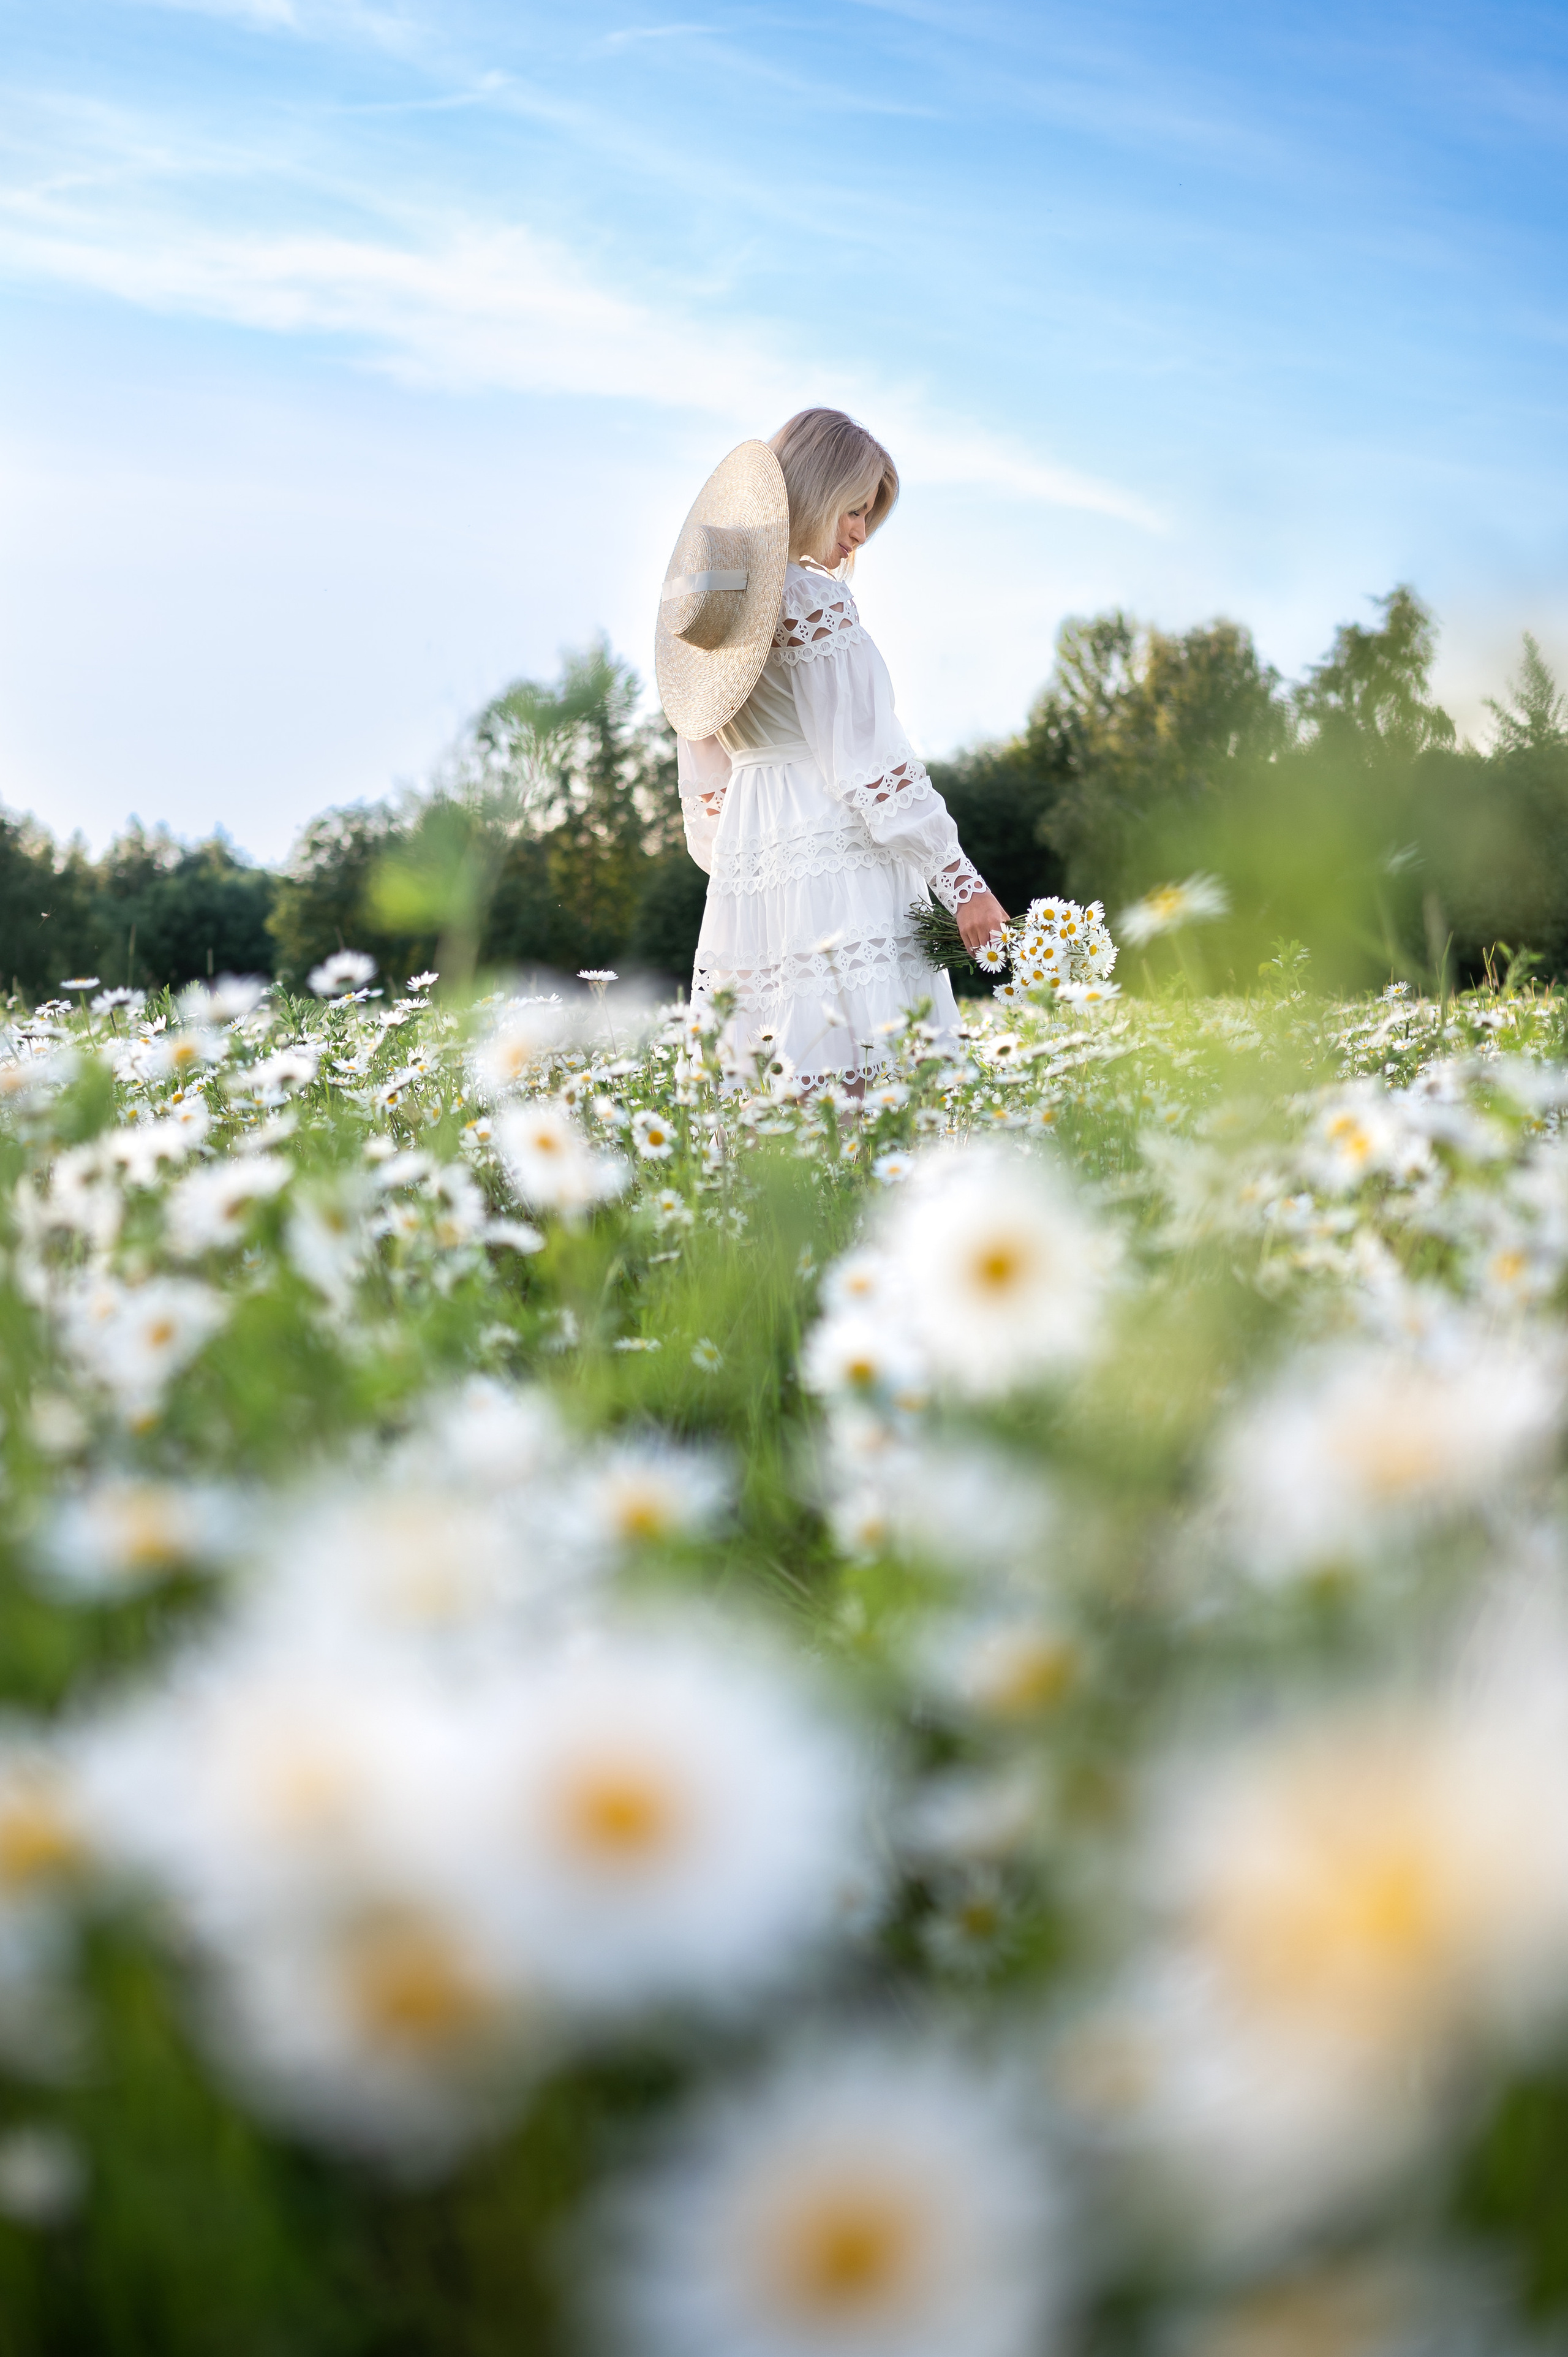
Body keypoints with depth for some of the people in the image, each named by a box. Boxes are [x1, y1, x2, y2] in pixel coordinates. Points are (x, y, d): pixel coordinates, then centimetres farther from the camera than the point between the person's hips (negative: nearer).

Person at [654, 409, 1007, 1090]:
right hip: (837, 873, -9)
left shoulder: (716, 608, 15)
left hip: (745, 878, 9)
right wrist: (960, 880, -11)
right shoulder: (815, 602, -10)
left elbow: (704, 782, 19)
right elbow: (870, 762, -13)